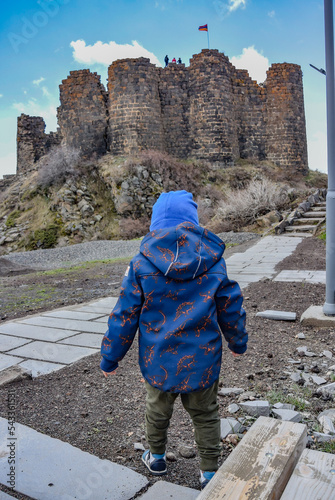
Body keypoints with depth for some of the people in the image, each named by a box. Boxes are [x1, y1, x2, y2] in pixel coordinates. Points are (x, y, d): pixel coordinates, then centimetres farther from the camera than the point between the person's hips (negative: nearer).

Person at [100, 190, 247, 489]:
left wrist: (110, 358, 5)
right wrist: (238, 342, 19)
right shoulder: (213, 261, -8)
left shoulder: (142, 264, -11)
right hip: (202, 360, 0)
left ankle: (156, 458, 47)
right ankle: (210, 473, 33)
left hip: (159, 359, 0)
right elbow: (230, 307, 1)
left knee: (158, 409, 25)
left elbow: (125, 315, -8)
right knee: (205, 415, 20)